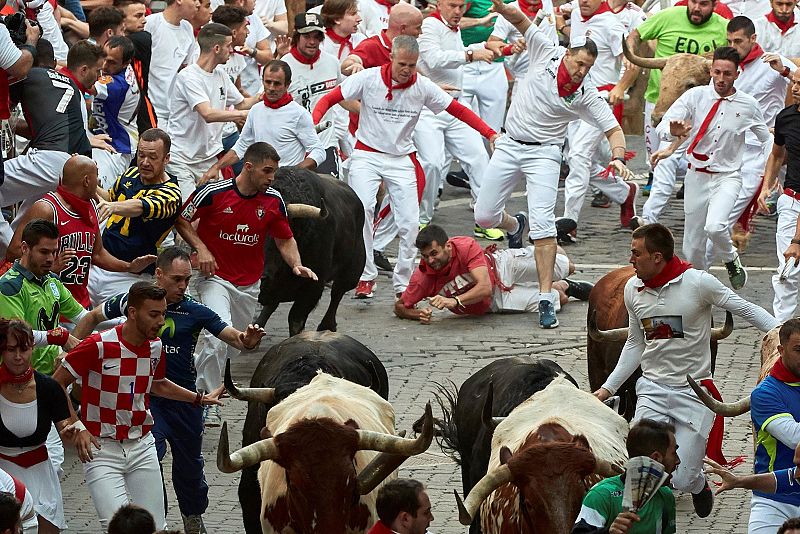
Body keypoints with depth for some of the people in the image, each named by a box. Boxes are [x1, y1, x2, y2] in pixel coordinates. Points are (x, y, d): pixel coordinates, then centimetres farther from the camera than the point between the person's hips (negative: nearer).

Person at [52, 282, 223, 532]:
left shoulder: (156, 347, 4)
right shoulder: (98, 345, -16)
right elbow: (57, 384, -8)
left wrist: (199, 398, 21)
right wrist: (77, 427, -14)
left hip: (142, 447, 5)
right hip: (101, 448, -5)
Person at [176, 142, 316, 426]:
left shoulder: (274, 200, -3)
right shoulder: (213, 192, -14)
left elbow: (285, 240, 8)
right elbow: (181, 219, 0)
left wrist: (296, 265, -10)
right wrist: (200, 248, -13)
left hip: (249, 285, 5)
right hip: (215, 278, -5)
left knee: (233, 348, 13)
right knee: (221, 336, -25)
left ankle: (196, 366, 45)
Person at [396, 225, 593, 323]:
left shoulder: (466, 247, -36)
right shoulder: (423, 278, -30)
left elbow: (485, 287, -44)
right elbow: (400, 306, -17)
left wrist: (454, 301, -58)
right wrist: (418, 315, -39)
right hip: (496, 302, 2)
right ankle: (564, 286, 40)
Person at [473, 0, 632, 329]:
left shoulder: (586, 96, -11)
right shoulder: (547, 53, -7)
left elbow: (613, 129, -9)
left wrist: (618, 157, -29)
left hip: (543, 153, -3)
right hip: (509, 146, 3)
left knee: (543, 223, -18)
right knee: (484, 216, 6)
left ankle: (546, 299, -18)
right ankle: (514, 226, 44)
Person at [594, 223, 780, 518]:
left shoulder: (698, 282, -12)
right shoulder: (633, 289, 3)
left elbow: (747, 310, -6)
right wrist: (607, 388, 15)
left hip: (693, 391, -3)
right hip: (652, 389, 4)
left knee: (682, 480, -5)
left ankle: (698, 483, 30)